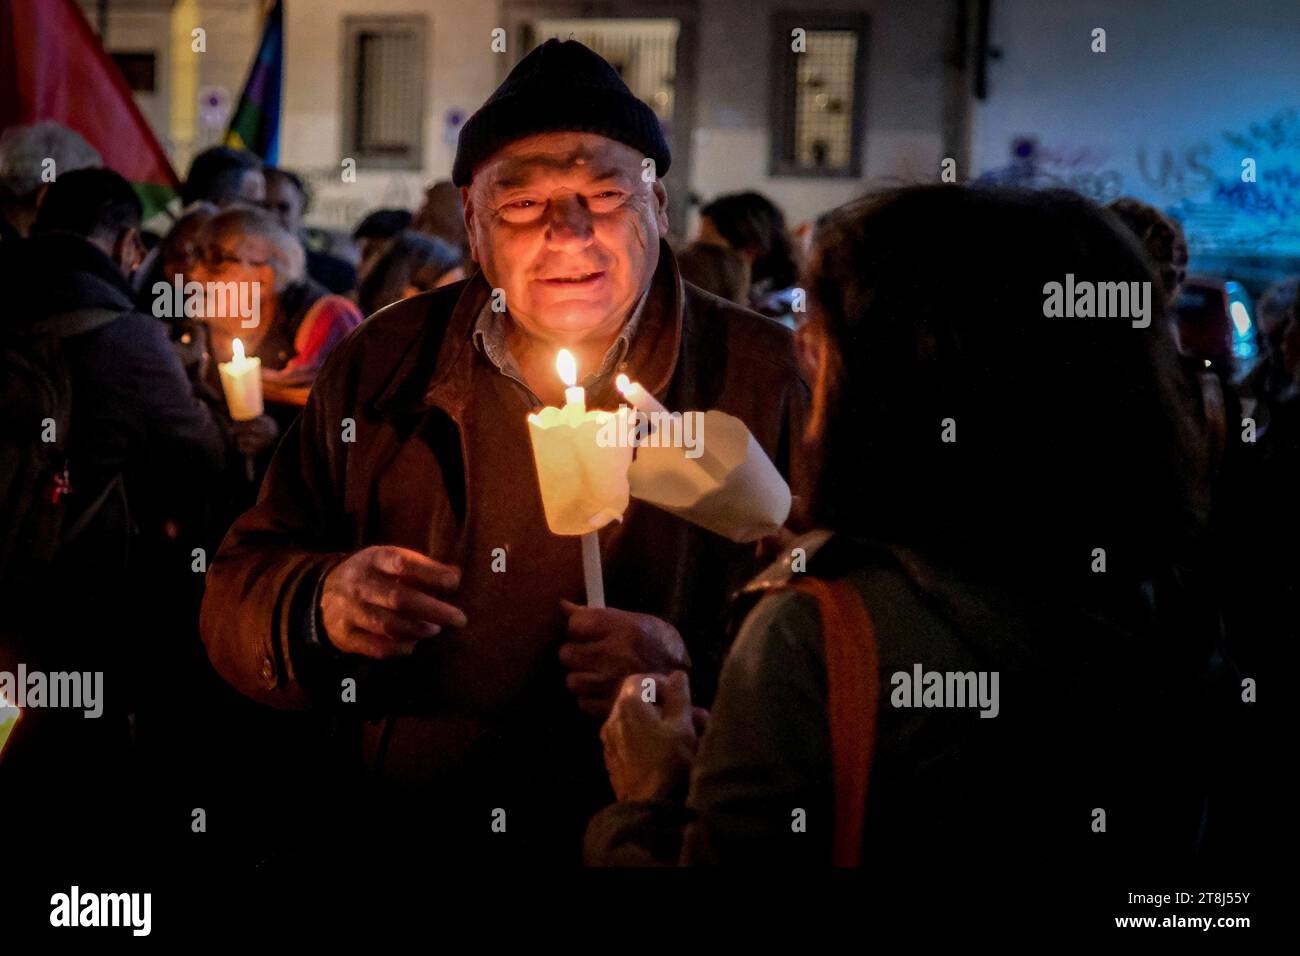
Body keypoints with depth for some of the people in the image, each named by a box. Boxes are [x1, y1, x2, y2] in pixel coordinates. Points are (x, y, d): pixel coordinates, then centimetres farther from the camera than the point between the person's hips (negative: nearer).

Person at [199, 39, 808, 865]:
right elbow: (237, 596, 12)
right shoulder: (383, 365, 9)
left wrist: (689, 672, -18)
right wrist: (322, 607, -10)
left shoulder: (765, 380, 1)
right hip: (388, 841, 2)